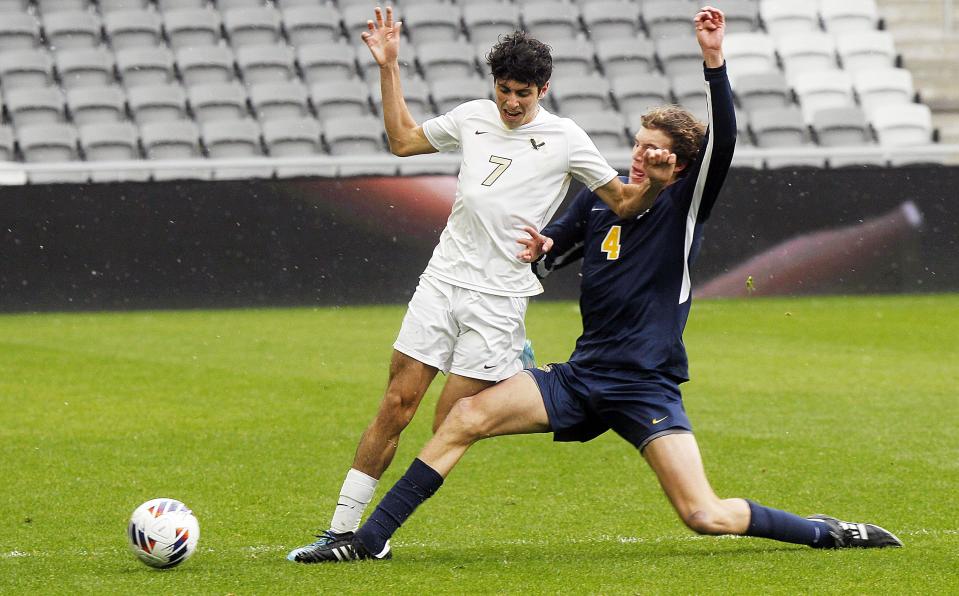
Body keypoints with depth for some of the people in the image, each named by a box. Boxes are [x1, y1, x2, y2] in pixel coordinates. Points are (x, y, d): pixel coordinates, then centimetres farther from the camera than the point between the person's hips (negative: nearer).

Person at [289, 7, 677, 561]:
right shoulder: (474, 117, 10)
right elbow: (404, 139, 25)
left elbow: (625, 202, 1)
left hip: (500, 296, -4)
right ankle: (342, 529, 1)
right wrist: (389, 68, 19)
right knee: (396, 405, -2)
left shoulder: (564, 138, -2)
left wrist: (657, 180, -19)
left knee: (451, 426, -14)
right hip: (443, 280, 4)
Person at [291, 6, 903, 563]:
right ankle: (371, 540, -9)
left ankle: (828, 533, 4)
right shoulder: (599, 201, 10)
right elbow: (550, 253, 26)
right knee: (467, 417, -12)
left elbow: (722, 141, -21)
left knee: (705, 515, -18)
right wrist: (540, 248, 0)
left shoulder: (685, 204, -4)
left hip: (648, 389, -5)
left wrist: (714, 61, -34)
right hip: (582, 377, 5)